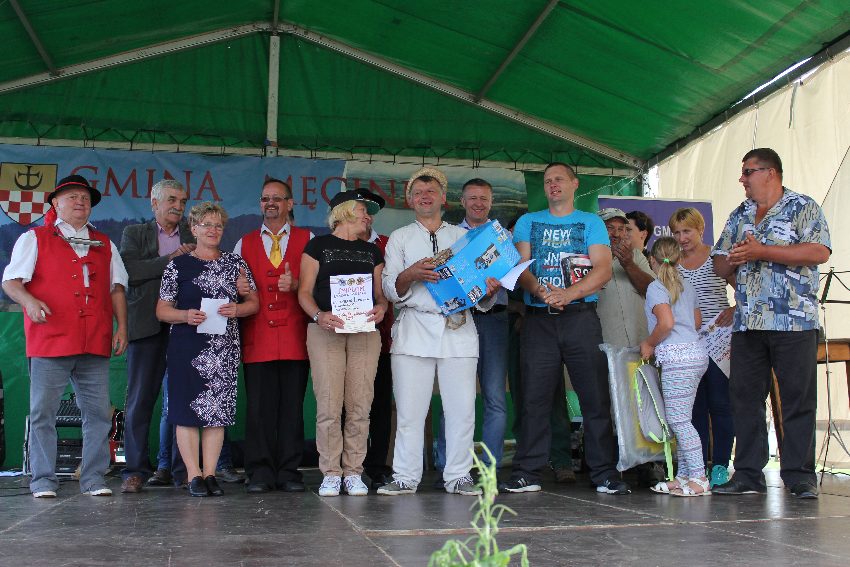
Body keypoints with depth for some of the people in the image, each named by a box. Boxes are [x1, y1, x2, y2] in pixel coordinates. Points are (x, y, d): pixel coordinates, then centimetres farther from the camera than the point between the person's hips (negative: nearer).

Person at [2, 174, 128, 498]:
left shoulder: (104, 245, 21)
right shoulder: (34, 239, 11)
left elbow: (117, 288, 20)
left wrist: (122, 326, 9)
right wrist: (29, 301, -16)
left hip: (95, 344, 3)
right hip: (49, 339, -3)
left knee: (99, 412, 0)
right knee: (42, 413, -2)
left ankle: (93, 479, 7)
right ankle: (43, 481, 6)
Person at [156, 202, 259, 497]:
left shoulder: (235, 263, 12)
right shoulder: (178, 265, 5)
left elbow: (254, 303, 12)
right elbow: (162, 310, 4)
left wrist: (237, 309, -8)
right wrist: (186, 315, -15)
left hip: (225, 347, 2)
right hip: (187, 347, -2)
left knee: (218, 409, 3)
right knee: (188, 409, -4)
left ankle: (210, 473, 10)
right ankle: (194, 475, 4)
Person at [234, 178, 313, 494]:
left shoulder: (307, 240, 12)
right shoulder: (244, 243, 18)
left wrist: (295, 285, -13)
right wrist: (239, 290, -7)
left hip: (295, 336, -1)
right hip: (257, 336, 1)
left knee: (292, 405, 0)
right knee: (258, 405, -2)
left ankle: (289, 472, 7)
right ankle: (260, 473, 4)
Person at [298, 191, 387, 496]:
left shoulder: (372, 251, 22)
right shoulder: (318, 245, 10)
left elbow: (380, 292, 18)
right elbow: (305, 291, 4)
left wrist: (381, 307, -5)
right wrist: (318, 315, -15)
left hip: (365, 331, 3)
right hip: (326, 331, -3)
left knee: (360, 406, -3)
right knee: (328, 406, -8)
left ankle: (353, 472, 5)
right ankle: (330, 473, 1)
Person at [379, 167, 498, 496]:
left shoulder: (462, 236, 20)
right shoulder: (400, 238, 17)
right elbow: (390, 290, 8)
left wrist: (489, 290, -6)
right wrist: (411, 275, -12)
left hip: (458, 328, 1)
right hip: (415, 327, -1)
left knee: (461, 408, -4)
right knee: (409, 408, -4)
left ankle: (458, 477, 4)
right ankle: (406, 478, 3)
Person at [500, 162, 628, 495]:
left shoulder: (591, 223, 12)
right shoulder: (527, 222, 17)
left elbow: (603, 270, -1)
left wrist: (567, 294, -17)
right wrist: (541, 292, -17)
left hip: (581, 316, -1)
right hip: (538, 319, 1)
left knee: (596, 397, -3)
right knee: (534, 397, -1)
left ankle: (605, 474, 2)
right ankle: (527, 474, 3)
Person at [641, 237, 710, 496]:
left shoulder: (656, 287, -6)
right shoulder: (687, 286, 18)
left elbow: (666, 322, -19)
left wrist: (649, 343, -3)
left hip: (676, 357, -9)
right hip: (695, 352, 9)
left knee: (678, 419, -8)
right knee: (680, 419, 11)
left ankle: (699, 478, -11)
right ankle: (684, 475, 13)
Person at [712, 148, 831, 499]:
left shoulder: (803, 208, 2)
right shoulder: (739, 216, 20)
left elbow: (819, 252, -14)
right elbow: (720, 265, 21)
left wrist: (761, 251, -14)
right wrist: (733, 260, -3)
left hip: (794, 322, -5)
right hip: (747, 323, 6)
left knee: (798, 400, -3)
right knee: (744, 398, 4)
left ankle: (799, 475, 3)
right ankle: (748, 474, 10)